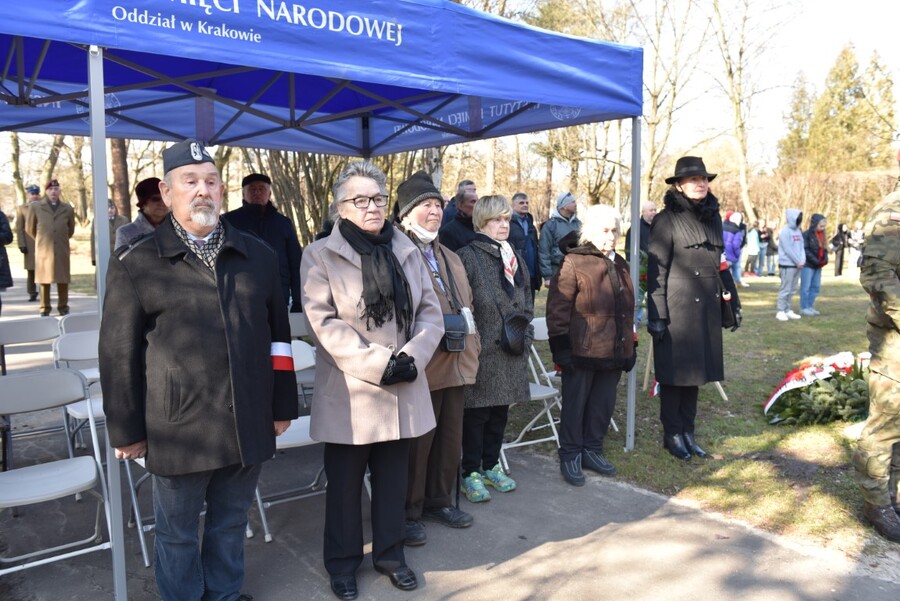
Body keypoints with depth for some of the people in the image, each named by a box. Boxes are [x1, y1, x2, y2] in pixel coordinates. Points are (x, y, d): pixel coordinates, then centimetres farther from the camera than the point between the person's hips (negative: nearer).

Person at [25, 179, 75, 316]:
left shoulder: (68, 209, 7)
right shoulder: (35, 207, 4)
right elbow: (29, 228, 14)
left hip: (62, 251, 1)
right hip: (43, 250, -1)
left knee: (63, 280, 3)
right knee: (44, 280, 3)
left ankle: (63, 308, 14)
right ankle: (45, 309, 11)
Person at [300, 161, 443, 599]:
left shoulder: (407, 251, 8)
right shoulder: (320, 255, -5)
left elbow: (431, 313, 5)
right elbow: (324, 323, -14)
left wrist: (411, 357, -12)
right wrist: (379, 363, -20)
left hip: (403, 390, 4)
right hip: (350, 392, -3)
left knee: (393, 479, 16)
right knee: (344, 484, 11)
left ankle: (390, 554, 34)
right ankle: (343, 562, 30)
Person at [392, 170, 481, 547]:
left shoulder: (451, 259, 19)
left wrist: (472, 348, 15)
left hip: (456, 364, 8)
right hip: (420, 367, -8)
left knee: (450, 438, 15)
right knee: (416, 443, 2)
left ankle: (438, 502, 33)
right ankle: (408, 513, 19)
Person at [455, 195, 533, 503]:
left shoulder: (515, 259, 14)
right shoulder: (467, 256, -8)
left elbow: (526, 305, 18)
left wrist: (524, 336, 7)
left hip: (511, 354, 7)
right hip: (482, 352, -6)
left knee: (500, 412, 15)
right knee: (476, 414, 2)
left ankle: (491, 466, 29)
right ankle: (471, 473, 14)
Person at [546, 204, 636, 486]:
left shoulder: (620, 265, 15)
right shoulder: (573, 262, -8)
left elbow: (627, 309, 22)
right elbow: (558, 308, -12)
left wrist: (630, 346, 19)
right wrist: (561, 346, -15)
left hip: (614, 353, 7)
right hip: (581, 353, -7)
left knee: (603, 405, 13)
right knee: (575, 405, 4)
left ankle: (592, 450, 29)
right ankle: (570, 455, 17)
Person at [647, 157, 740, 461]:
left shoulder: (713, 217, 12)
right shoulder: (667, 219, -7)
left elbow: (720, 262, 19)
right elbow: (656, 270, -10)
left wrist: (733, 301, 17)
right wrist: (656, 314, -14)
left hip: (707, 309, 6)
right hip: (677, 308, -6)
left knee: (696, 370, 11)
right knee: (675, 373, 3)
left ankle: (687, 431, 23)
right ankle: (672, 433, 16)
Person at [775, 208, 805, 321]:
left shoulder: (798, 231, 14)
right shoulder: (785, 231, -11)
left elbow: (801, 246, 12)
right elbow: (788, 249, -16)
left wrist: (802, 260, -3)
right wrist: (798, 261, -12)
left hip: (797, 265, 8)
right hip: (787, 265, -8)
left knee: (792, 289, 11)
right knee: (785, 289, -6)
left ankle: (787, 310, 18)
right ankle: (781, 311, -2)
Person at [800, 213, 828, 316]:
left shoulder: (822, 235, 14)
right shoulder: (807, 234, -10)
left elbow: (824, 248, 17)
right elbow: (805, 250, -16)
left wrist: (825, 259, -1)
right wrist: (815, 261, -19)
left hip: (818, 265, 8)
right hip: (808, 265, -8)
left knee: (816, 287, 10)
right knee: (806, 287, -3)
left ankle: (810, 306, 19)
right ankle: (804, 308, 3)